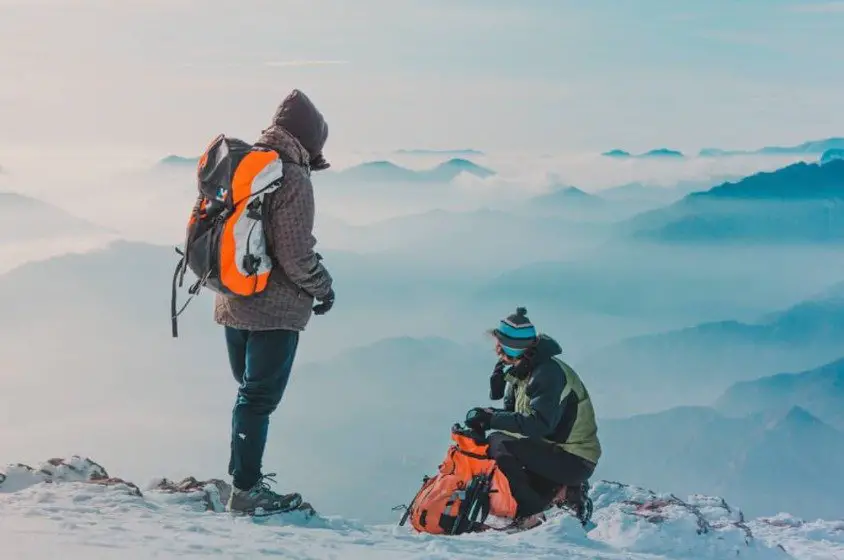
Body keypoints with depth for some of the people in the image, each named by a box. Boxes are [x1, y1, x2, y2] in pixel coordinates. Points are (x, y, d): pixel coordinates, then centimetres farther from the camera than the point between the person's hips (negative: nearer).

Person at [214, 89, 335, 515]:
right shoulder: (292, 179, -19)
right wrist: (323, 287, -3)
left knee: (250, 390, 21)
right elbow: (296, 255, -19)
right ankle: (245, 491, 5)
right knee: (260, 397, 0)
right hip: (275, 310, -8)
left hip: (232, 304, 8)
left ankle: (243, 475, 30)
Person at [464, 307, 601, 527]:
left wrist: (490, 419, -29)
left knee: (499, 444, -22)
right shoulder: (522, 372, 11)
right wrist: (486, 416, -8)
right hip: (554, 452, 10)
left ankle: (531, 514, -20)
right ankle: (556, 492, 6)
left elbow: (538, 423, -31)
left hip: (575, 462, -10)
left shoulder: (549, 372, -20)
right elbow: (513, 413, 13)